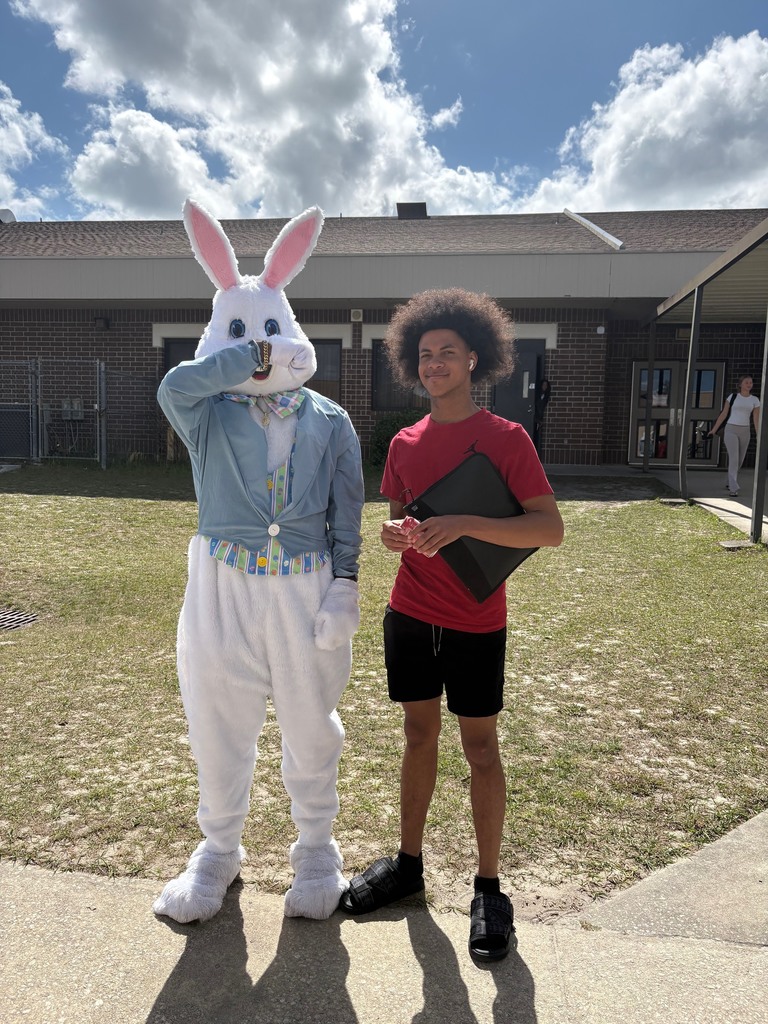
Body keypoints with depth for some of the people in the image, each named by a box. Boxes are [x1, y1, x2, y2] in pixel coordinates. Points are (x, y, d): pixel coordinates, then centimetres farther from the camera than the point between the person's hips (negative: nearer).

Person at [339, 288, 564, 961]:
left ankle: (489, 888, 22)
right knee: (419, 734, 15)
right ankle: (409, 863, 31)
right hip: (410, 615, 4)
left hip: (475, 623, -4)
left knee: (480, 747, 6)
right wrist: (393, 534, -11)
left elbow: (550, 529, -16)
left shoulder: (506, 438, -9)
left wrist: (464, 523, -27)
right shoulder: (405, 443, 5)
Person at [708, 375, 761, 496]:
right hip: (731, 430, -3)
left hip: (744, 432, 3)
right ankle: (733, 488, -19)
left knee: (739, 460, 12)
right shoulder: (733, 397, 1)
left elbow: (756, 420, 2)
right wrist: (714, 430, 1)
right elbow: (723, 414, 4)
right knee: (734, 459, -16)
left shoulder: (755, 400, 5)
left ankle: (730, 483, 34)